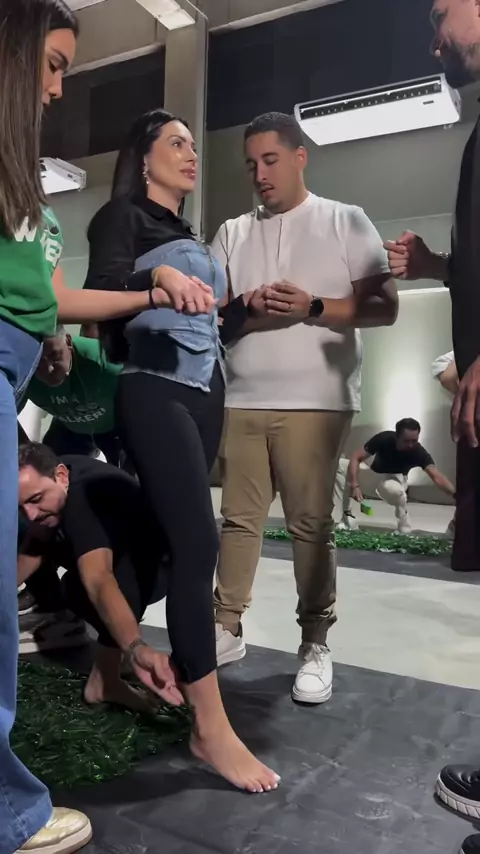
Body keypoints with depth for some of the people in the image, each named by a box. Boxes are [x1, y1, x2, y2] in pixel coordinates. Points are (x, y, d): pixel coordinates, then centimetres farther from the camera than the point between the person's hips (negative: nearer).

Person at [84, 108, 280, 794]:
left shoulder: (188, 234, 24)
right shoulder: (122, 216, 2)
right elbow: (102, 292, -15)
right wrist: (157, 276, -31)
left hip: (203, 391, 8)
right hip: (156, 391, -8)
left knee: (161, 534, 7)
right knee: (198, 542, -17)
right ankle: (211, 728, -12)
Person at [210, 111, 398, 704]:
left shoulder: (346, 222, 7)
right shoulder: (232, 233, 17)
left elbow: (384, 308, 1)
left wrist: (313, 306, -13)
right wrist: (245, 306, -9)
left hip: (315, 401, -3)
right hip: (241, 401, 4)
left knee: (310, 523, 0)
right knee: (238, 518, 6)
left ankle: (315, 644, 11)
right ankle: (226, 629, 17)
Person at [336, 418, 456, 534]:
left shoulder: (418, 452, -29)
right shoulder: (384, 439, -28)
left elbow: (437, 477, -41)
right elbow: (355, 458, -27)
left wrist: (455, 495, -59)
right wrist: (354, 486, -40)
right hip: (374, 474, 2)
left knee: (395, 489, -41)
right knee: (341, 465, -24)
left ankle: (405, 531, -15)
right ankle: (347, 517, -11)